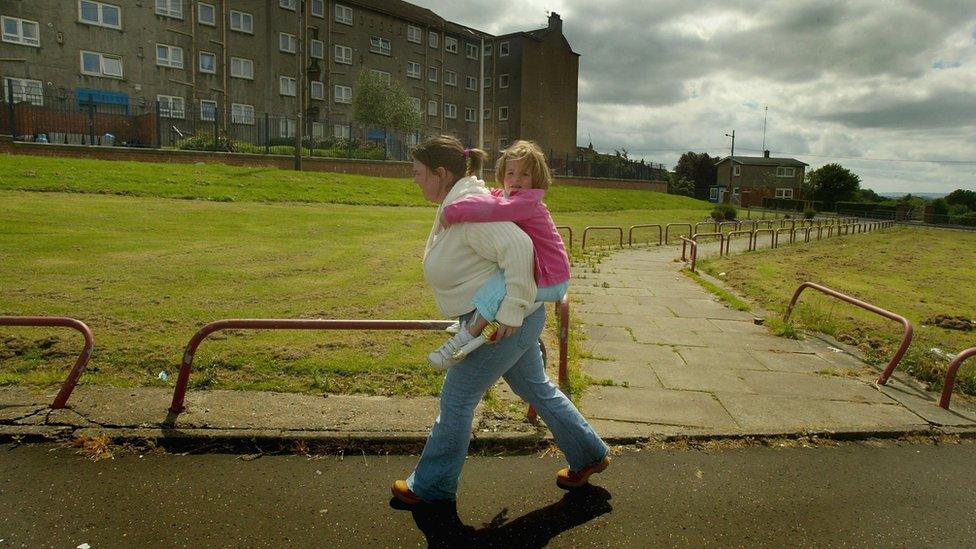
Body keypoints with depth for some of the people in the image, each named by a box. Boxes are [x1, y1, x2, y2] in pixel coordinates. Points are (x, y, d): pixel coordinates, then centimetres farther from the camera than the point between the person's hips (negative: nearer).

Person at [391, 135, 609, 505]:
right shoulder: (453, 204, 9)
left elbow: (518, 247, -33)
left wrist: (511, 309, -30)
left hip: (506, 323, -10)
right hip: (513, 322, 10)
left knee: (456, 400, 3)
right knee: (537, 390, 22)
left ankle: (431, 486, 21)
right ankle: (588, 455, 37)